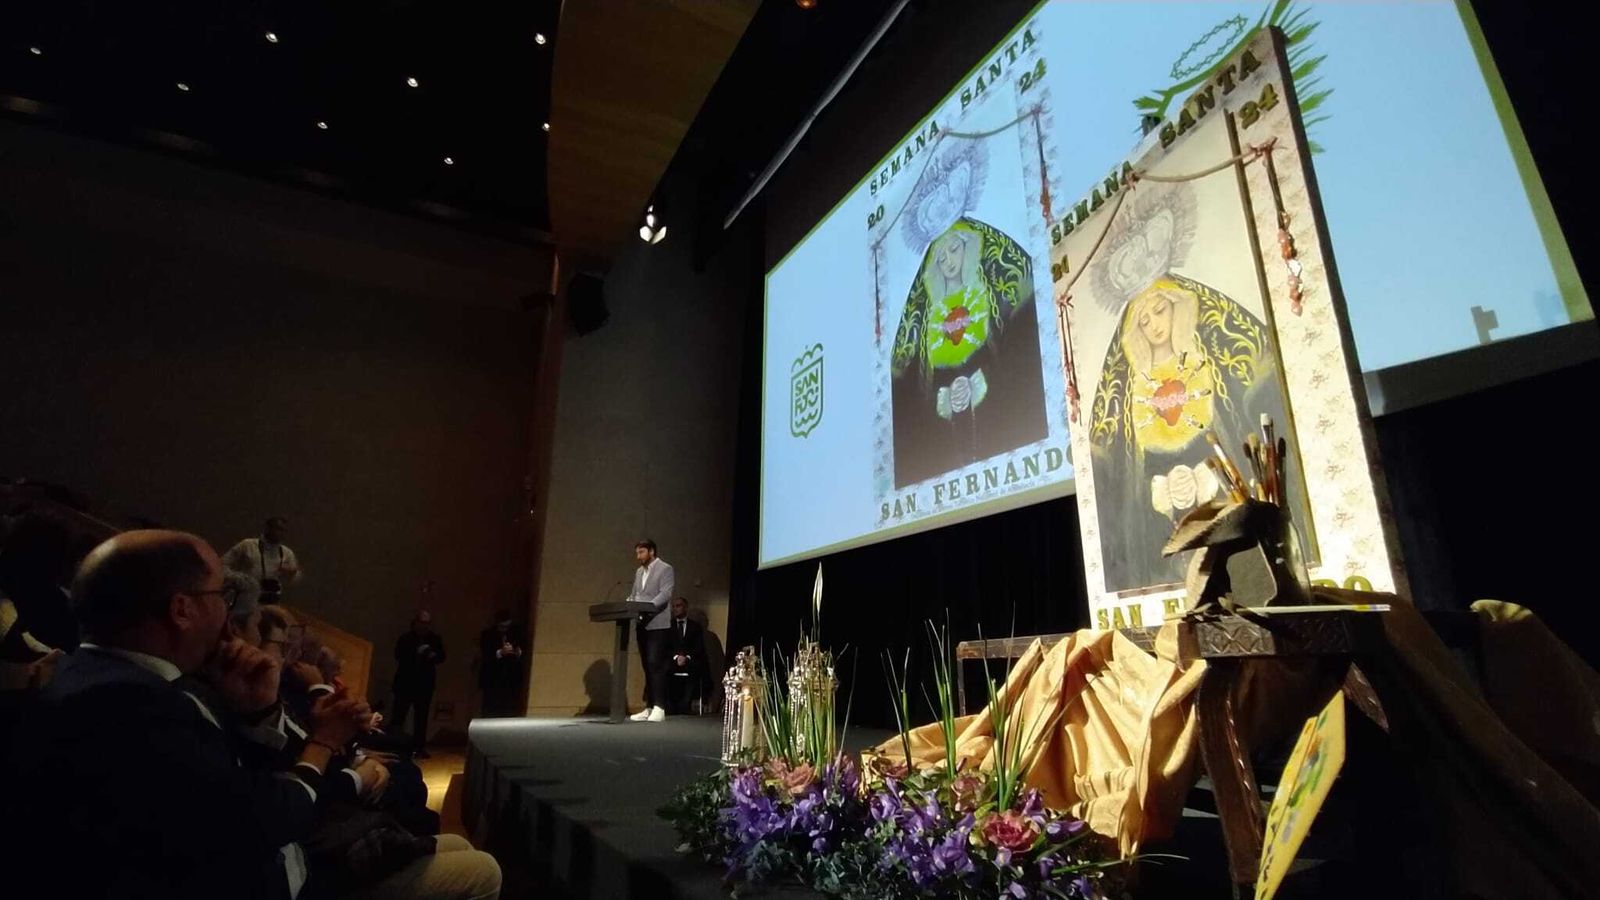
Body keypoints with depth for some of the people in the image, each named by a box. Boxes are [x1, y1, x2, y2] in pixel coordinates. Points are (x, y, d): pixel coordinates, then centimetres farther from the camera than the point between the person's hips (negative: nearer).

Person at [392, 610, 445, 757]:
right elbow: (398, 656, -14)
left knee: (421, 715, 7)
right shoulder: (406, 638, -5)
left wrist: (434, 656, -16)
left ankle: (418, 747, 14)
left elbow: (442, 657, 5)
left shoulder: (435, 638, 2)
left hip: (425, 682, 2)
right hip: (405, 681, -2)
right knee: (399, 713, -3)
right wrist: (416, 653, -25)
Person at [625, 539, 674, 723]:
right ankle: (649, 707, 14)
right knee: (647, 667, 9)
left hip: (657, 624, -7)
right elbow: (633, 595, 19)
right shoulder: (639, 572, 18)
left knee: (656, 665, -11)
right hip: (642, 624, 7)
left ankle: (659, 708, -9)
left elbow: (665, 594, -16)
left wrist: (648, 607, -29)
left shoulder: (665, 569, -5)